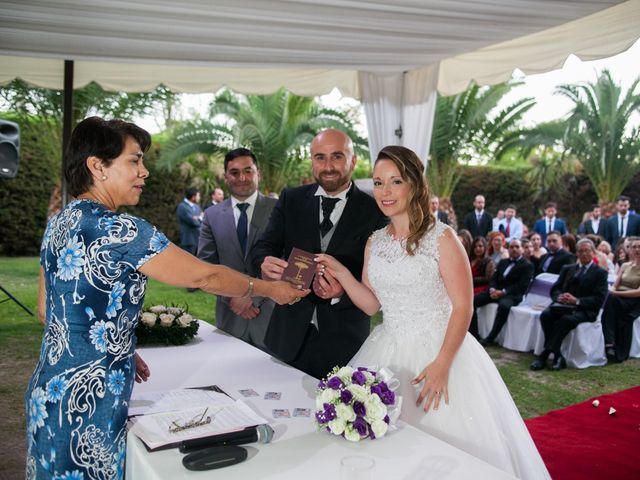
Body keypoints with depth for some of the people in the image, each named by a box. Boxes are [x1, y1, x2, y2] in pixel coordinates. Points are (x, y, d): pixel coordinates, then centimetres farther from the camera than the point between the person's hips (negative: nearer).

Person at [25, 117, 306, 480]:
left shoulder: (60, 223, 5)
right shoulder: (116, 230, -22)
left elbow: (48, 308, 12)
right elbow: (203, 276, -17)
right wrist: (269, 289, -3)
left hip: (50, 389, 9)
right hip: (86, 401, -9)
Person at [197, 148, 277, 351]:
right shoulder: (212, 215, 6)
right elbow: (206, 264, 4)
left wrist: (253, 296, -13)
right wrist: (232, 297, -8)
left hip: (270, 313, -2)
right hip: (230, 316, 2)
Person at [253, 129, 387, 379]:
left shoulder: (374, 211, -5)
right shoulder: (290, 200, 3)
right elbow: (263, 247, 0)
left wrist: (341, 292, -26)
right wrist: (266, 264, -24)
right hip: (290, 335, 2)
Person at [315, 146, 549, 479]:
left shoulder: (442, 238, -11)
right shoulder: (375, 242, 6)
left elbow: (463, 307, -13)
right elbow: (372, 304, 9)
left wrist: (442, 365, -19)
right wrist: (341, 273, -6)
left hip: (436, 351, -5)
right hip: (387, 353, 5)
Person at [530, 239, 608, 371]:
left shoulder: (600, 273, 9)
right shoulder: (567, 269, 23)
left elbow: (599, 299, -3)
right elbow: (554, 289, 14)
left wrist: (577, 301, -18)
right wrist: (559, 297, -11)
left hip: (584, 310, -4)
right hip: (563, 306, 4)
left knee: (566, 319, -36)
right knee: (545, 315, -28)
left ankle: (544, 355, -34)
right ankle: (557, 356, -26)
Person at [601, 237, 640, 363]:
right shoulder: (624, 266, 19)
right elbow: (615, 286, 12)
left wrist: (616, 293, -19)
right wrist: (611, 291, -12)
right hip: (618, 301, 4)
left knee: (610, 299, -33)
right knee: (608, 296, -31)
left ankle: (609, 342, -35)